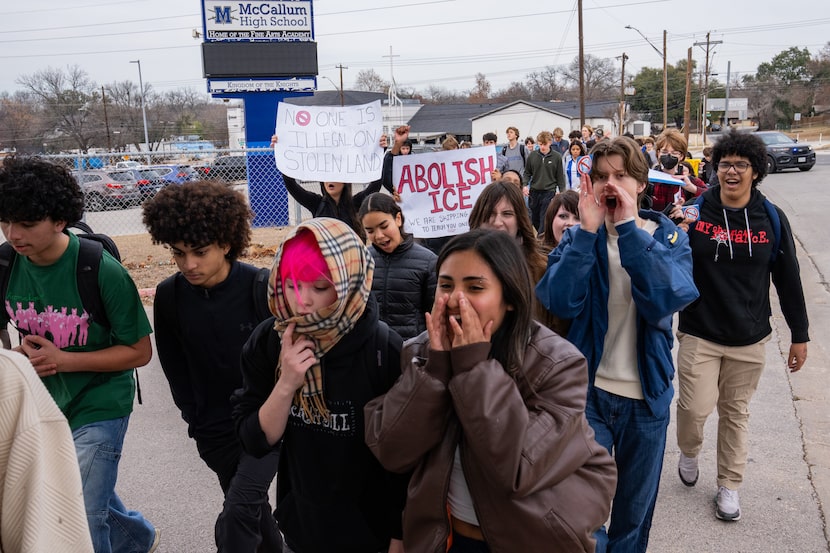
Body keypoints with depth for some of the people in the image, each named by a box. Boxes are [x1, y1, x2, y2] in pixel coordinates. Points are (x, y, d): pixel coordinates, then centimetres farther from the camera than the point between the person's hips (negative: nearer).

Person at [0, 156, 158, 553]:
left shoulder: (102, 271, -24)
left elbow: (140, 352, -16)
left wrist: (64, 360, -24)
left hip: (99, 406, -6)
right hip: (45, 401, 6)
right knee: (92, 496, 25)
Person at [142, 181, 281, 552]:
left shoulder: (261, 287, -17)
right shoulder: (168, 296, -6)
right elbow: (175, 367, 7)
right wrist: (197, 419, 7)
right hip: (214, 430, 4)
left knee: (238, 512, -18)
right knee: (252, 508, 19)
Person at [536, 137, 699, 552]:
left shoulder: (668, 236, -3)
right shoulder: (578, 236, -3)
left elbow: (665, 300, -23)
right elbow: (560, 303, -21)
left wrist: (628, 228, -25)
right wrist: (589, 231, -24)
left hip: (647, 395, 1)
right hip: (588, 391, -1)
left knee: (634, 513, 18)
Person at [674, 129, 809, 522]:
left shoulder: (772, 219, -2)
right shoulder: (695, 212, -6)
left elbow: (788, 280, 4)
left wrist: (799, 335, 7)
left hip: (749, 339, 2)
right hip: (699, 335, -1)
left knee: (736, 412, 12)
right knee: (695, 408, -4)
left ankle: (729, 486, 30)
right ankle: (689, 453, 30)